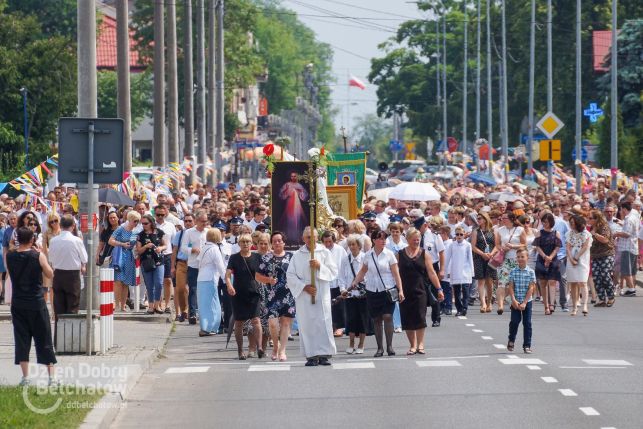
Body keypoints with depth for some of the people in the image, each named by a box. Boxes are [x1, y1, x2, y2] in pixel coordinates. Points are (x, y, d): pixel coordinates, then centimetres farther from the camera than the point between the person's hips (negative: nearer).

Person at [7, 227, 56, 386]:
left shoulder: (10, 257, -4)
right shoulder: (38, 256, -11)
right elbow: (50, 274, 0)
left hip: (18, 305, 2)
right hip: (37, 304, -2)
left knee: (21, 340, 7)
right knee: (44, 340, 6)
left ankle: (25, 376, 2)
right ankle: (51, 375, 6)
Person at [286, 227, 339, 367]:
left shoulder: (325, 253, 8)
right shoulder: (297, 255, 7)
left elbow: (334, 272, 2)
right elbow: (290, 275, 3)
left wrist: (320, 266, -13)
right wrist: (304, 287, -9)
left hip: (322, 295, 0)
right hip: (304, 296, 0)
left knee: (323, 323, -6)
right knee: (307, 325, -4)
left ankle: (324, 355, -3)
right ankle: (311, 356, -3)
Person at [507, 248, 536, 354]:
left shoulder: (530, 272, -2)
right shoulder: (513, 272, 0)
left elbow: (531, 288, -6)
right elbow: (511, 287, -2)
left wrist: (524, 302, -12)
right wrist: (514, 300, -14)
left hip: (527, 301, 0)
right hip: (515, 302, 0)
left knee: (527, 323, 1)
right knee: (514, 321, -4)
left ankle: (527, 345, 7)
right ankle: (511, 341, 18)